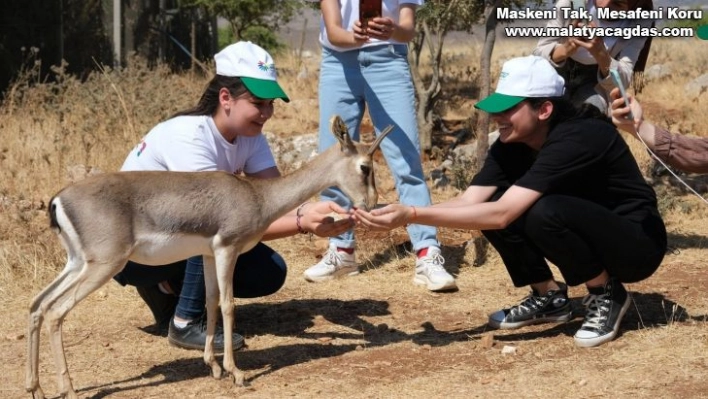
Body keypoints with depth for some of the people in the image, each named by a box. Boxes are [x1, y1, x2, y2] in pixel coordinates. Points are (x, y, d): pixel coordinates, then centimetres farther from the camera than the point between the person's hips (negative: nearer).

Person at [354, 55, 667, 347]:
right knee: (490, 206, -12)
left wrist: (412, 215, -39)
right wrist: (402, 214, -30)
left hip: (637, 243, -7)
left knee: (545, 213, -34)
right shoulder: (512, 143, -6)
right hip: (587, 235, 7)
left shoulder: (577, 139, -30)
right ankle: (550, 296, 6)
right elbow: (469, 201, -14)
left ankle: (607, 295, -9)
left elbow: (502, 215, -37)